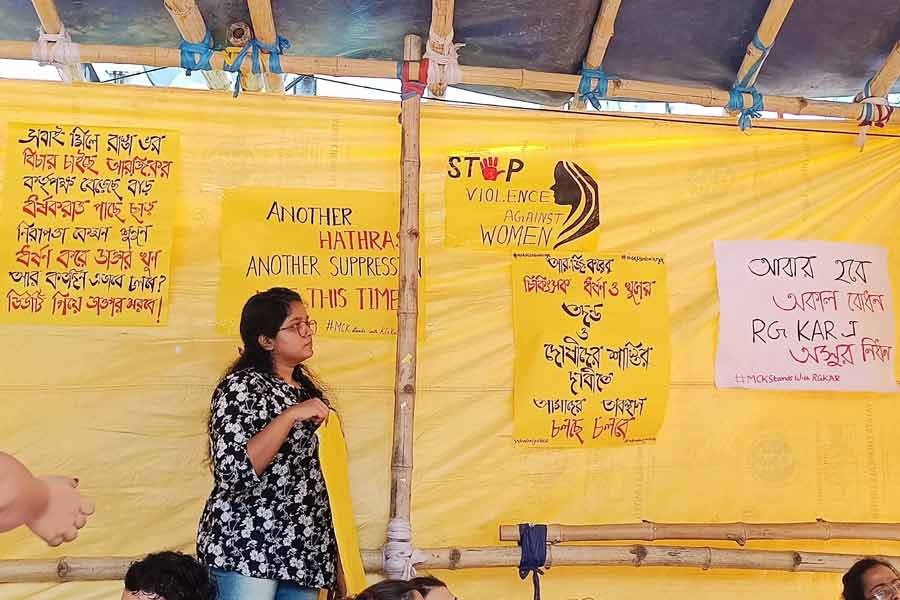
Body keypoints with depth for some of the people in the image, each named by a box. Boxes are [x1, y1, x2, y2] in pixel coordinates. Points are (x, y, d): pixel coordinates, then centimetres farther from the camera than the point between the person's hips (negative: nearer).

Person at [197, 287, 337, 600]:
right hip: (246, 549, -7)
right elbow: (233, 471, -23)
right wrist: (290, 415, -26)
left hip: (305, 551, 7)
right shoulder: (242, 386, -10)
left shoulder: (307, 388, 12)